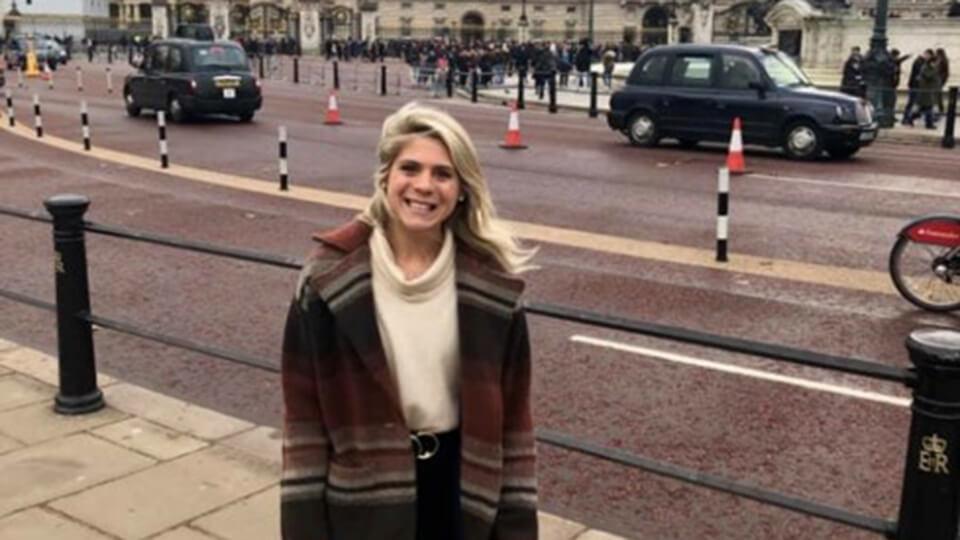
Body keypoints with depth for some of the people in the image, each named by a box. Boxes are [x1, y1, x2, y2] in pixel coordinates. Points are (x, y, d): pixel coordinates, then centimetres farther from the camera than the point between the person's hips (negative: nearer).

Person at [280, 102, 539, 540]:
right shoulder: (330, 278, -10)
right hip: (363, 497, -1)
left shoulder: (491, 284, -7)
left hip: (461, 487, 1)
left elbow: (511, 411, -2)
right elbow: (304, 408, -6)